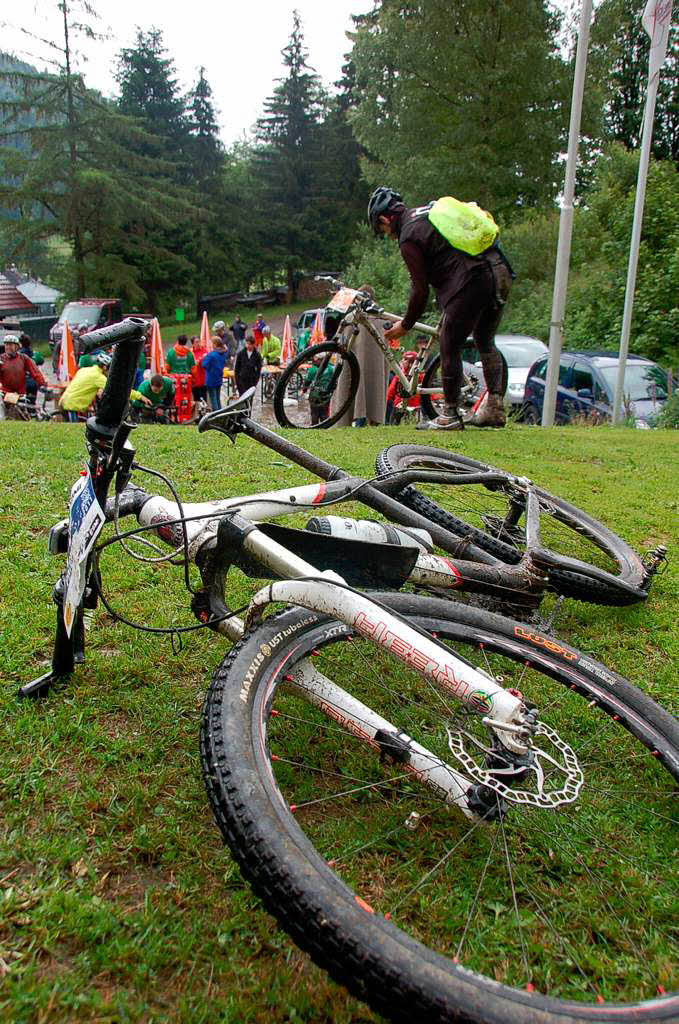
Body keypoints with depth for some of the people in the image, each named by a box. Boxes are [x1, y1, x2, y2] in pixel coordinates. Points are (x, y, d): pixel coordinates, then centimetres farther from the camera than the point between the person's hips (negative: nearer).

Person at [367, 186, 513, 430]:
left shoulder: (409, 238, -2)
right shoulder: (431, 211, 23)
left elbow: (420, 289, -4)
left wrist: (405, 325, 9)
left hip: (473, 281, -9)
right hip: (501, 273, 9)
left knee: (450, 348, 2)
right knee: (486, 341, 20)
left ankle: (450, 416, 8)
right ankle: (495, 409, 22)